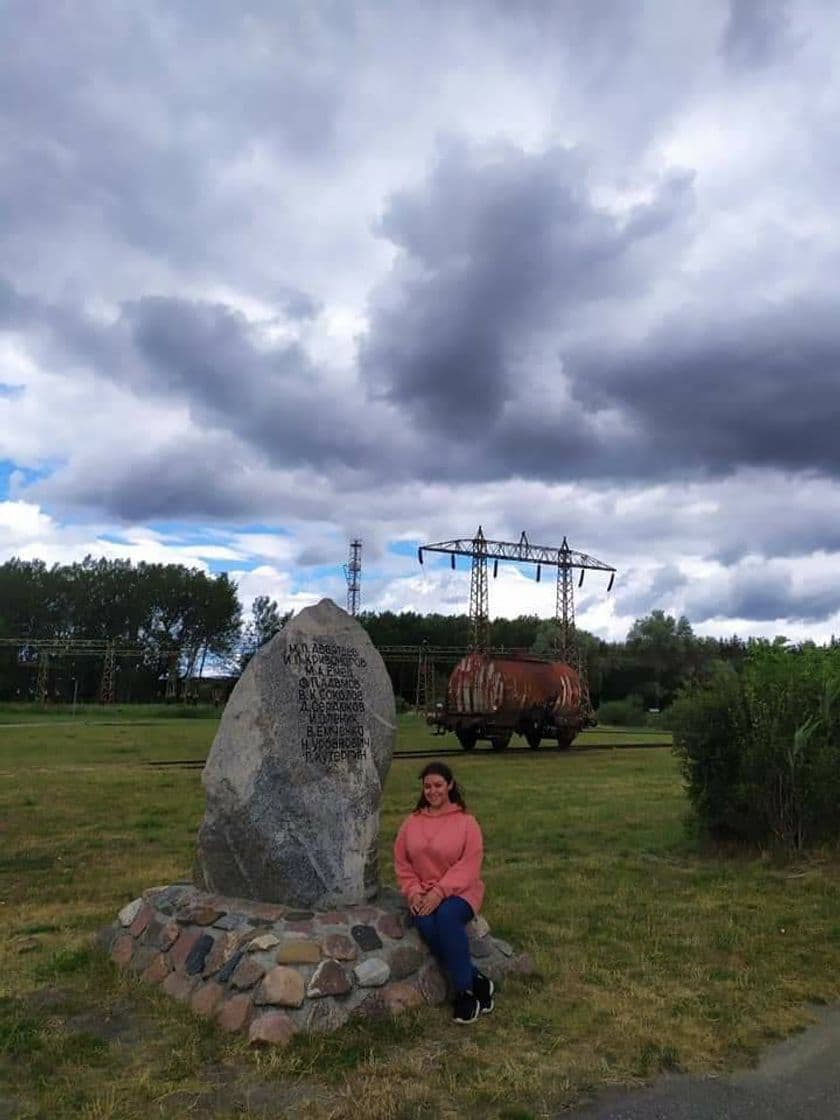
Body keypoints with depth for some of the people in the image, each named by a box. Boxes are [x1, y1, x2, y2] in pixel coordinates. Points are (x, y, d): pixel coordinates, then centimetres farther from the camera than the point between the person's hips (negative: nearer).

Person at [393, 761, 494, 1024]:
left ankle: (464, 990, -18)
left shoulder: (466, 821, -4)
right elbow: (402, 863, 9)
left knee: (447, 916, -36)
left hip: (459, 892, -3)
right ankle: (476, 981, -15)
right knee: (426, 924, -30)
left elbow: (468, 865, -11)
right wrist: (413, 891, -8)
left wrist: (440, 892, -20)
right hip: (424, 894, 3)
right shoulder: (411, 822, 8)